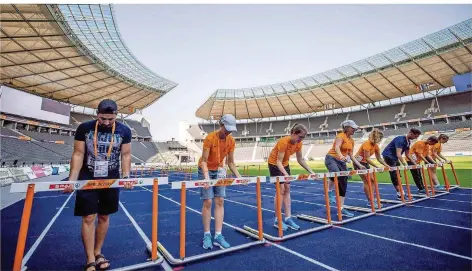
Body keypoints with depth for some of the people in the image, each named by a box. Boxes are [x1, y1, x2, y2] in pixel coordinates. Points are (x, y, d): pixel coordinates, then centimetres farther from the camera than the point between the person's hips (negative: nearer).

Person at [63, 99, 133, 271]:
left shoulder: (124, 131, -6)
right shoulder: (84, 128, -7)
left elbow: (126, 155, -1)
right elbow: (78, 154, -4)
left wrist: (126, 176, -12)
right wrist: (72, 179, -11)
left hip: (111, 180, 1)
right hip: (88, 179, -1)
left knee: (104, 216, 11)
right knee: (88, 218, 1)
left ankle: (97, 253, 30)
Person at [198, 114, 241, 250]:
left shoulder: (231, 141, -9)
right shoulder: (210, 138, -23)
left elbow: (231, 162, -1)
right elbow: (204, 161, -21)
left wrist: (239, 176, -10)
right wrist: (206, 177, -33)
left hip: (219, 170, 5)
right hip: (206, 170, -4)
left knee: (220, 201, -1)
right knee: (208, 202, -6)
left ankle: (218, 236, 6)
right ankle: (207, 235, 8)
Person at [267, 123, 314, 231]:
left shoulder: (299, 143, -11)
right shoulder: (284, 142, -32)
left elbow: (300, 160, -1)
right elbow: (278, 161, -32)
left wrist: (311, 172, -6)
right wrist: (286, 174, -45)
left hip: (285, 164, 7)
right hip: (274, 163, -7)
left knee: (287, 190, 3)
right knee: (281, 190, -11)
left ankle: (288, 218, 8)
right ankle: (277, 220, -3)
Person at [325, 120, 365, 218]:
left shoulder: (352, 140, 12)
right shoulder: (340, 136, -12)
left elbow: (351, 156, 15)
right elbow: (336, 147, -33)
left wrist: (360, 165, 8)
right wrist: (341, 156, -53)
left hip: (342, 162, 8)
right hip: (331, 159, -8)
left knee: (343, 185, 3)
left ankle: (341, 209, 10)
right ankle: (329, 192, -13)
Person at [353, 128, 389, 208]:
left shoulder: (376, 146, 3)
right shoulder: (367, 144, -22)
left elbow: (379, 158, 7)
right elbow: (367, 159, -25)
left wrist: (387, 165, -4)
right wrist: (377, 167, -26)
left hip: (365, 163, 9)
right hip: (359, 162, -9)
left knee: (372, 180, 3)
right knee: (367, 181, -11)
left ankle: (372, 200, 9)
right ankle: (370, 201, -4)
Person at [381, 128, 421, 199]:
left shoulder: (408, 142, 6)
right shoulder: (400, 139, -23)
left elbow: (407, 155, 15)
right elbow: (398, 154, -31)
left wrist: (414, 163, 9)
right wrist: (405, 164, -36)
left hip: (394, 157, 10)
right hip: (388, 155, -10)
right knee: (394, 175, -11)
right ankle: (399, 193, -9)